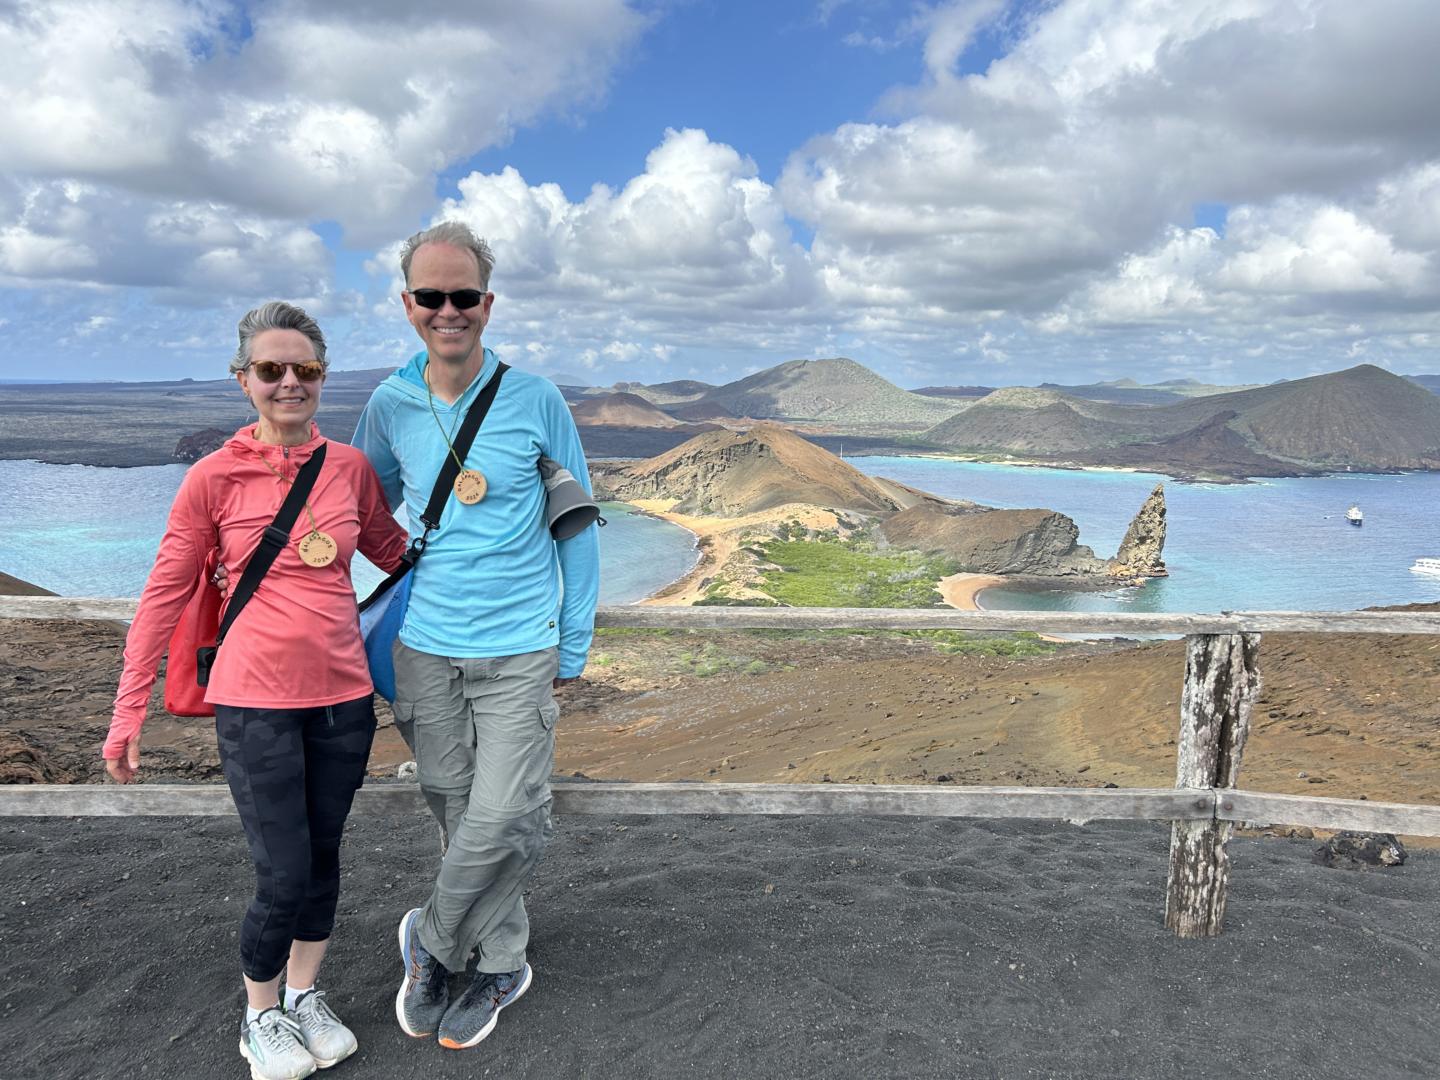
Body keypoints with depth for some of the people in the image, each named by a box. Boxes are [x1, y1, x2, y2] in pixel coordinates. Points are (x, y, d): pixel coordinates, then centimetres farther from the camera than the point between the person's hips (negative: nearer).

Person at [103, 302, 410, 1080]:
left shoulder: (350, 467, 1)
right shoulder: (215, 477, -7)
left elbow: (398, 552, 15)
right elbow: (164, 596, -1)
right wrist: (128, 713, 0)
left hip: (343, 696, 3)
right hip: (257, 701, -3)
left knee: (323, 860, 15)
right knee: (284, 880, 0)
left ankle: (305, 997, 39)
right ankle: (259, 1016, 28)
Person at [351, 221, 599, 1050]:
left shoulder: (535, 400, -6)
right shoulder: (391, 405, 2)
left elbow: (578, 524, 1)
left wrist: (575, 643, 1)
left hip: (519, 648, -2)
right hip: (425, 647, 3)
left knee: (503, 823, -4)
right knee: (458, 815, 11)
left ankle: (433, 941, 25)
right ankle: (502, 965, 31)